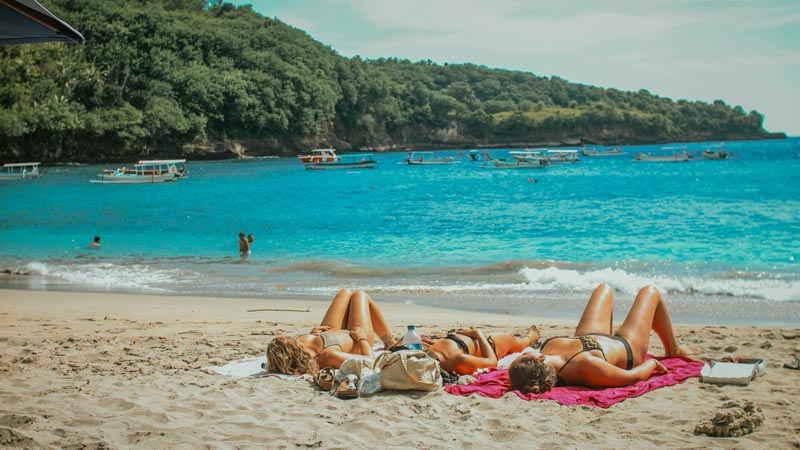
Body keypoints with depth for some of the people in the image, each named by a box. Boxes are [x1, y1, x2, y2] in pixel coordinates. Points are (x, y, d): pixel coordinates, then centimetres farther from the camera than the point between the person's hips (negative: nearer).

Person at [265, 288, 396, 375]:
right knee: (359, 295, 22)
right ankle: (390, 342, 46)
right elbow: (369, 360, -42)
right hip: (358, 342, -5)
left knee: (345, 293, 27)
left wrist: (311, 334, -12)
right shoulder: (328, 356, -52)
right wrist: (361, 338, -25)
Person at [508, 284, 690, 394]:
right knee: (650, 291, 19)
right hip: (628, 348, -5)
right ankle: (673, 350, 47)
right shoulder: (585, 365, -52)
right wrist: (652, 363, -17)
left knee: (604, 290, 30)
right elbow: (634, 376, -36)